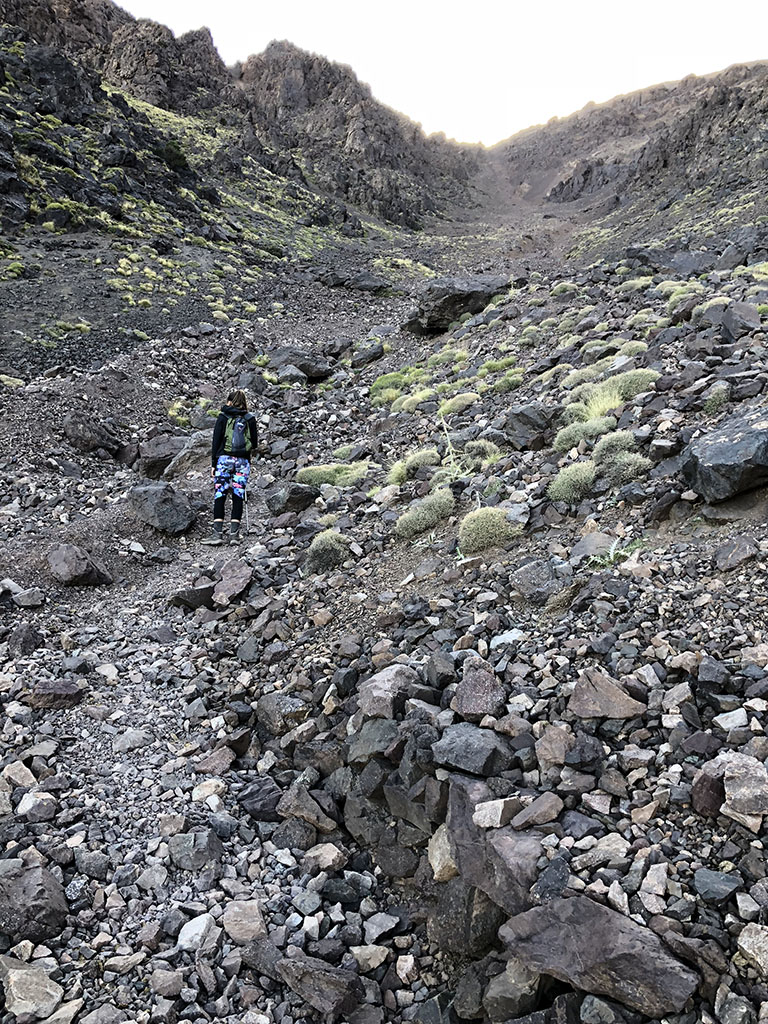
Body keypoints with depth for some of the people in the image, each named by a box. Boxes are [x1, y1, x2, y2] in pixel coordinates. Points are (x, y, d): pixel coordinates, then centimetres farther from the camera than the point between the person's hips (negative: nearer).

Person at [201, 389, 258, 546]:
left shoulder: (223, 417, 3)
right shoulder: (250, 418, 7)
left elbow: (216, 441, 1)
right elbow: (255, 443, 7)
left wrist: (213, 463, 5)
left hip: (224, 459, -2)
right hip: (243, 461, 2)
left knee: (219, 495, 0)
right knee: (238, 496, 3)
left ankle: (218, 533, -7)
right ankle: (234, 533, -1)